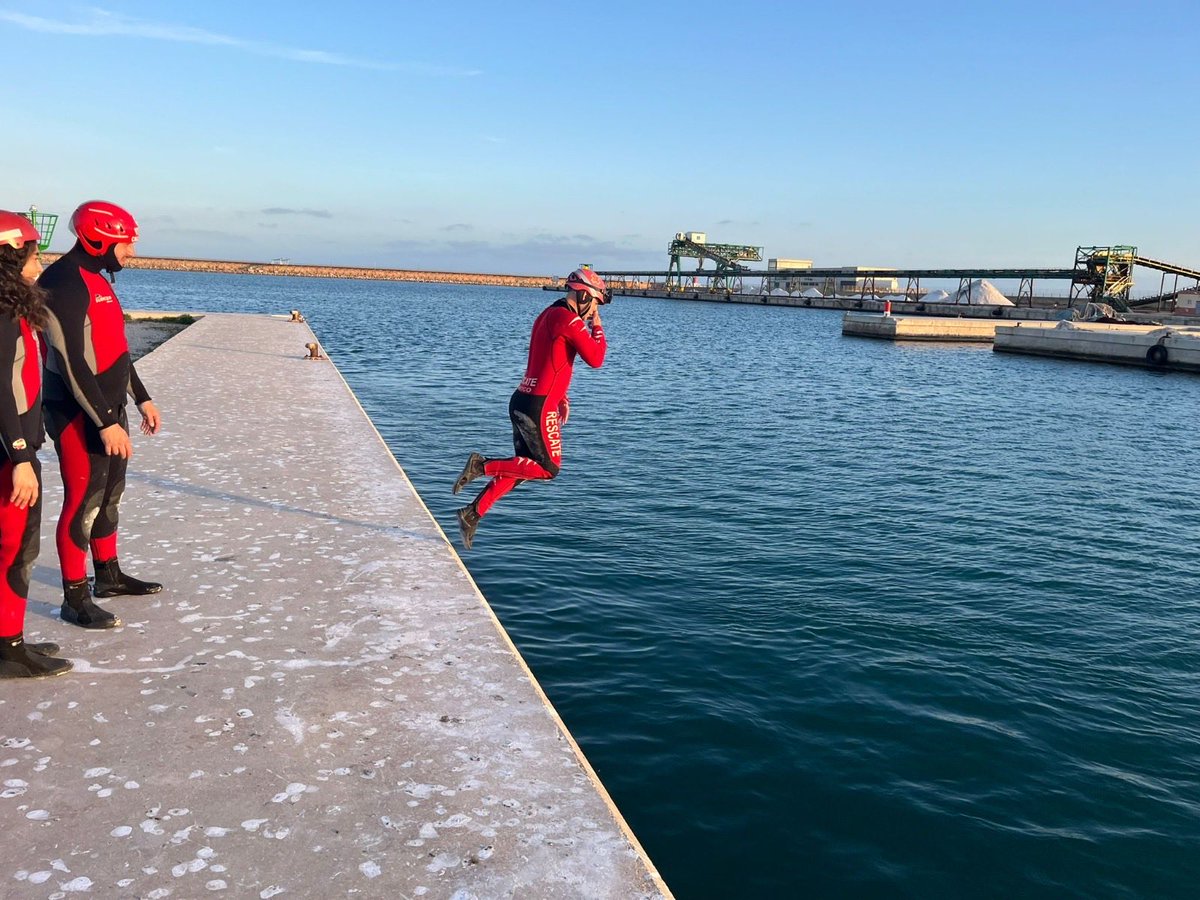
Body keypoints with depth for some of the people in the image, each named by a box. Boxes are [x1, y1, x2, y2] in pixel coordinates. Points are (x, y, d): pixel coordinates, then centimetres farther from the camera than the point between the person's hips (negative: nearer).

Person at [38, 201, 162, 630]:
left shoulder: (98, 280, 13)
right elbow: (72, 364, -23)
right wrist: (106, 423, -24)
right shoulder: (64, 283, -18)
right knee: (83, 502, -4)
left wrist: (142, 399, 22)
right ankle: (75, 599, 6)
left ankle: (109, 575, 32)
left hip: (110, 409, 10)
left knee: (109, 496, 18)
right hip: (80, 416, -10)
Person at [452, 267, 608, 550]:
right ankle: (483, 465, -6)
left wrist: (560, 397, 25)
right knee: (548, 469, 1)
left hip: (521, 400, 10)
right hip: (538, 406, -10)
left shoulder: (549, 314, 18)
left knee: (520, 467, 16)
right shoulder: (569, 320, -13)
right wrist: (598, 328, -2)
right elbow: (595, 359, -16)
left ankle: (472, 514, 14)